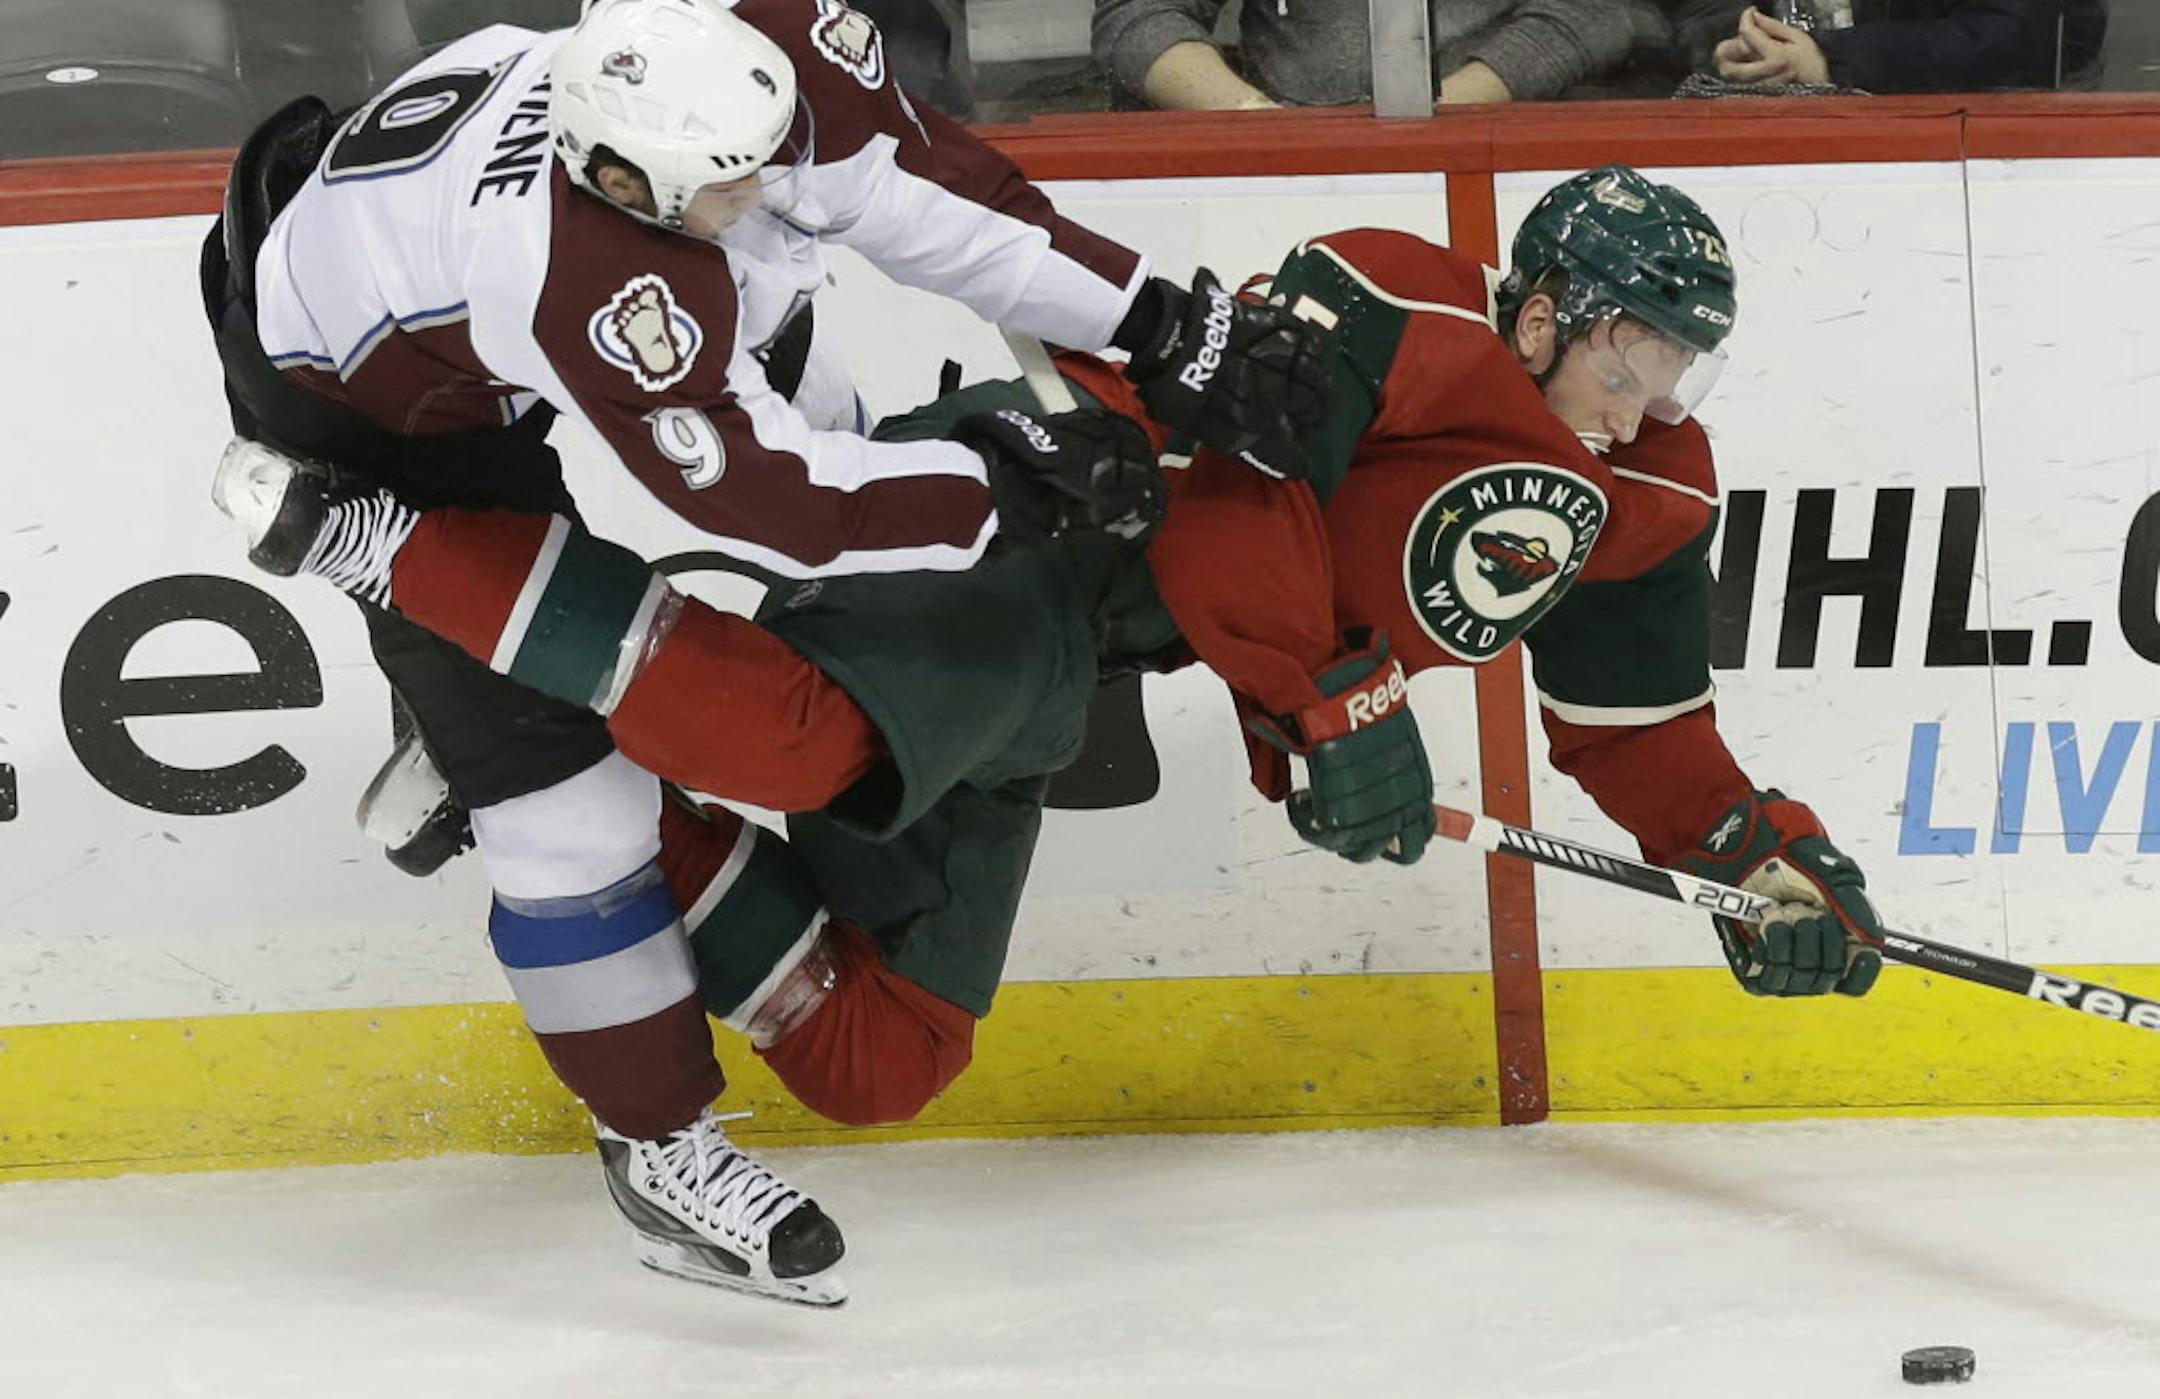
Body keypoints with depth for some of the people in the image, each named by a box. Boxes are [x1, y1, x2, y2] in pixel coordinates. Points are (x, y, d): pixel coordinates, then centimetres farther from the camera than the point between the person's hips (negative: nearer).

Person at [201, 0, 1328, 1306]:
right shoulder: (580, 281, -45)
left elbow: (928, 191, -16)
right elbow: (754, 497, -36)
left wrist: (1163, 324, -18)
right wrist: (1010, 479, -31)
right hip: (363, 404, -8)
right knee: (567, 782, -9)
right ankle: (659, 1147, 10)